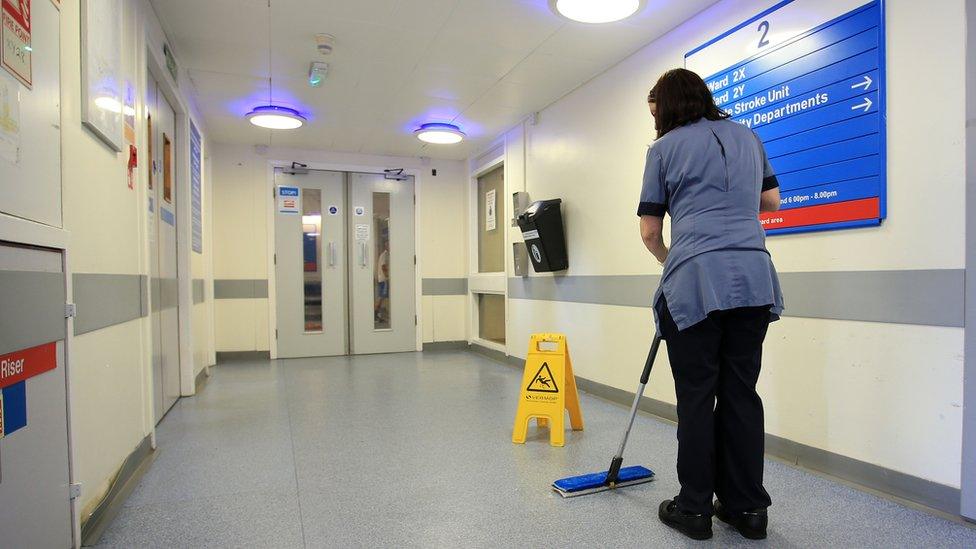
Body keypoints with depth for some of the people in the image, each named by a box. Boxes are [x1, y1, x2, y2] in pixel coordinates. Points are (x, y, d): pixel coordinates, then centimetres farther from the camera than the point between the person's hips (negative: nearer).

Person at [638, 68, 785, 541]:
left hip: (696, 281, -5)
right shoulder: (747, 137, 18)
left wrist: (669, 262, 23)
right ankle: (747, 507, 21)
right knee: (741, 393, 12)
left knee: (696, 396, 4)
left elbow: (649, 231, 5)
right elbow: (771, 200, 26)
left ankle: (694, 509, 15)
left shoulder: (664, 149, 5)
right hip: (754, 277, 5)